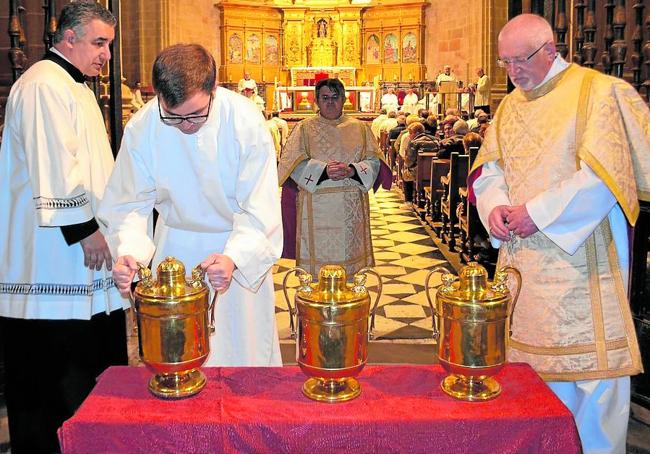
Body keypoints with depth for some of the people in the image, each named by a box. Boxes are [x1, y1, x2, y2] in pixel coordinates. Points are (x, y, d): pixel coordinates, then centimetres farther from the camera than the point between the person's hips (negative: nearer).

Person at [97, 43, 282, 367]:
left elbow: (258, 210, -23)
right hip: (175, 246, 2)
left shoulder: (246, 121, -24)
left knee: (241, 349, 8)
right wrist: (129, 252, -31)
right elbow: (131, 204, -12)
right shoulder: (141, 128, -17)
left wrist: (233, 258, -39)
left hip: (238, 248, -1)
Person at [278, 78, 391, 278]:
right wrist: (324, 170, -20)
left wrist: (351, 170, -15)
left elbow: (373, 161, 5)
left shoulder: (360, 128, 11)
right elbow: (295, 164, -4)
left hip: (351, 209, 2)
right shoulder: (304, 128, 6)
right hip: (316, 209, -2)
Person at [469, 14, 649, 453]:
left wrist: (538, 212, -16)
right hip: (523, 254, 6)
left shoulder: (598, 91, -7)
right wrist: (495, 206, -6)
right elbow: (489, 167, 14)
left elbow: (603, 173, -16)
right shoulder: (510, 104, 14)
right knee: (533, 356, 11)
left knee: (590, 365, -1)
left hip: (580, 255, -6)